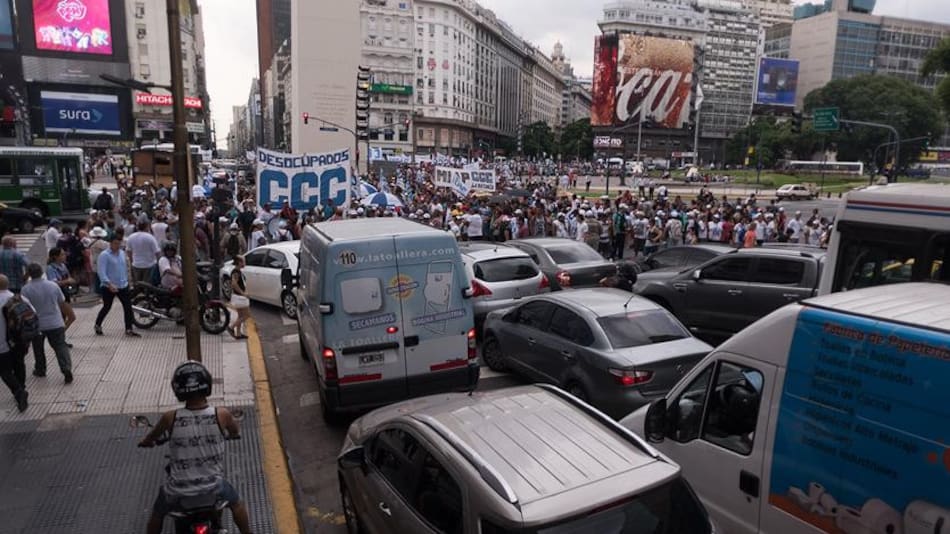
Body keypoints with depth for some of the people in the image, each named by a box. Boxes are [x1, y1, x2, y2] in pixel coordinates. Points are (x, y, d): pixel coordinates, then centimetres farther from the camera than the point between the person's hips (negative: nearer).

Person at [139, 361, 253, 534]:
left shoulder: (170, 418, -18)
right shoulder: (222, 415, -18)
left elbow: (150, 439, 5)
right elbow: (236, 433, 5)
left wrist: (145, 442, 29)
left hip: (179, 490, 0)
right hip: (213, 485, 0)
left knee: (157, 513, 32)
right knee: (236, 503, 30)